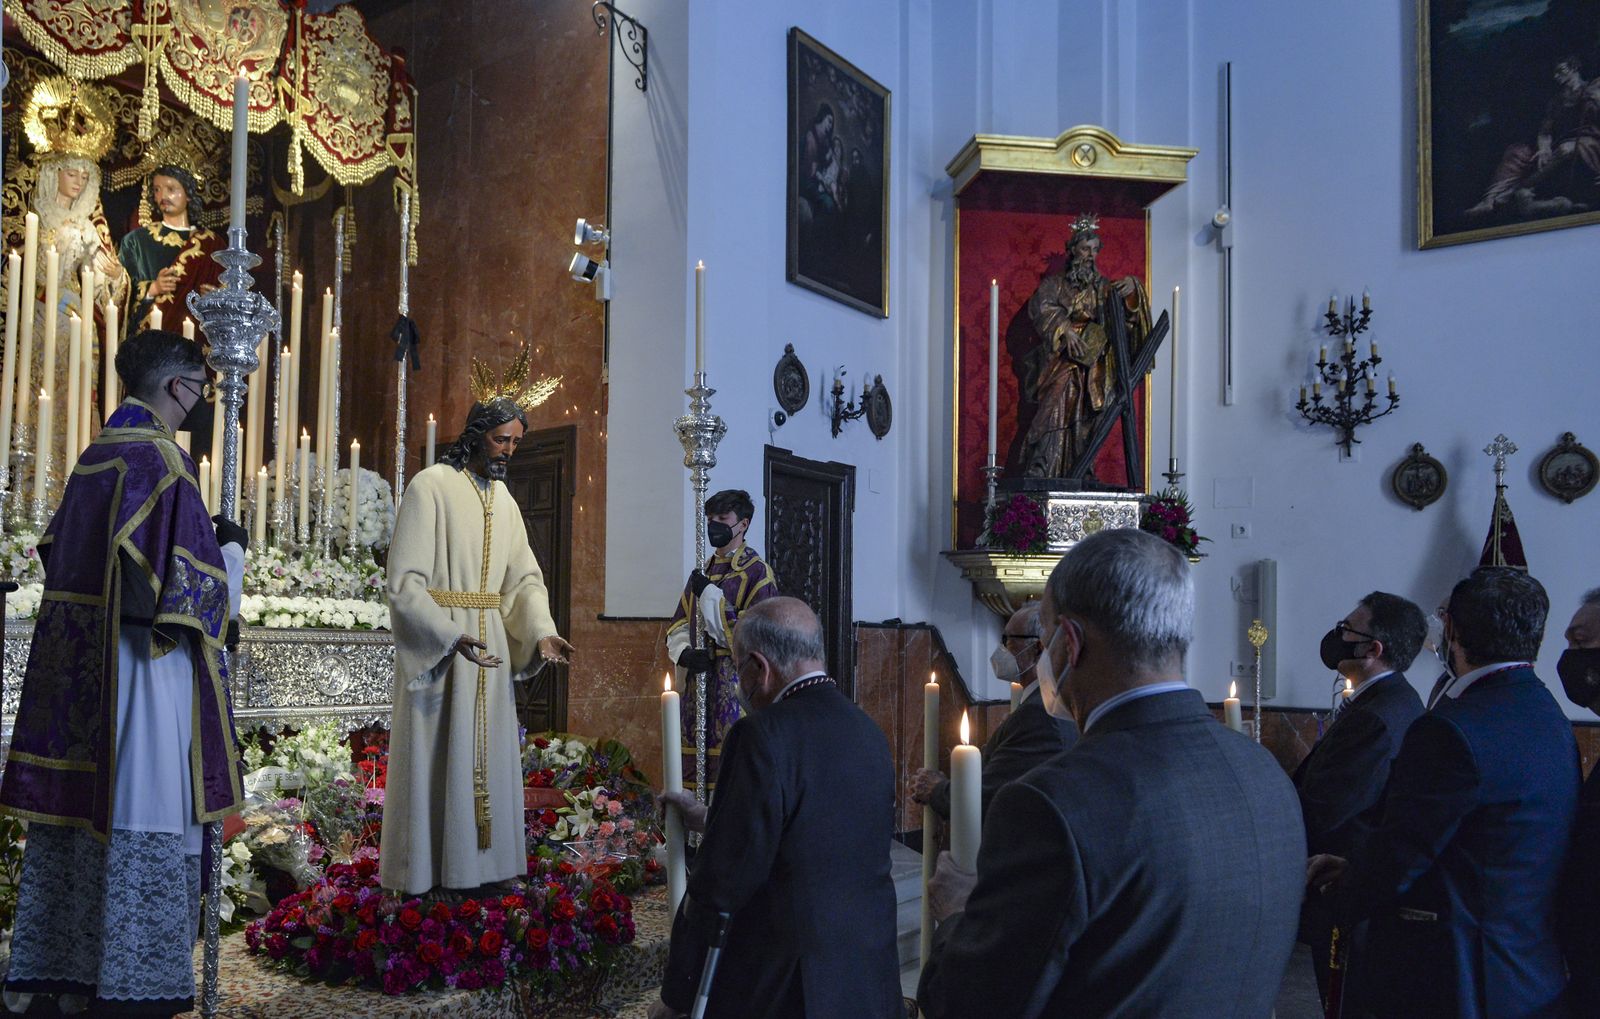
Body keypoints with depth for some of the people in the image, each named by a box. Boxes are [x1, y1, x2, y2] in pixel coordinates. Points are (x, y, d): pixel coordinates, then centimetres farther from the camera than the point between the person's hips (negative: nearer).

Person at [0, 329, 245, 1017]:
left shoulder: (96, 455, 13)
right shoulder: (160, 458, -14)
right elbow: (188, 572, -19)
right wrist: (231, 548, 2)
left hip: (72, 661, 9)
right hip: (142, 662, -9)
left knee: (75, 805, 15)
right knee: (141, 812, -4)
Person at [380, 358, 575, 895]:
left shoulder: (503, 497, 12)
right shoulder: (431, 486, -10)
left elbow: (525, 577, 10)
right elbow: (405, 583, -16)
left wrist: (541, 630, -8)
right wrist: (453, 637, -26)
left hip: (490, 646, 7)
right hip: (436, 645, -7)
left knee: (487, 756, 12)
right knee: (435, 757, 1)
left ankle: (479, 862, 24)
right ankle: (425, 868, 14)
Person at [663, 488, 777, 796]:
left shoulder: (756, 572, -5)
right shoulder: (702, 574, 16)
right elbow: (677, 627, 16)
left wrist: (710, 595, -15)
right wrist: (685, 652, -7)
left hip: (735, 687, -7)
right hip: (698, 681, 7)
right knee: (695, 768, 7)